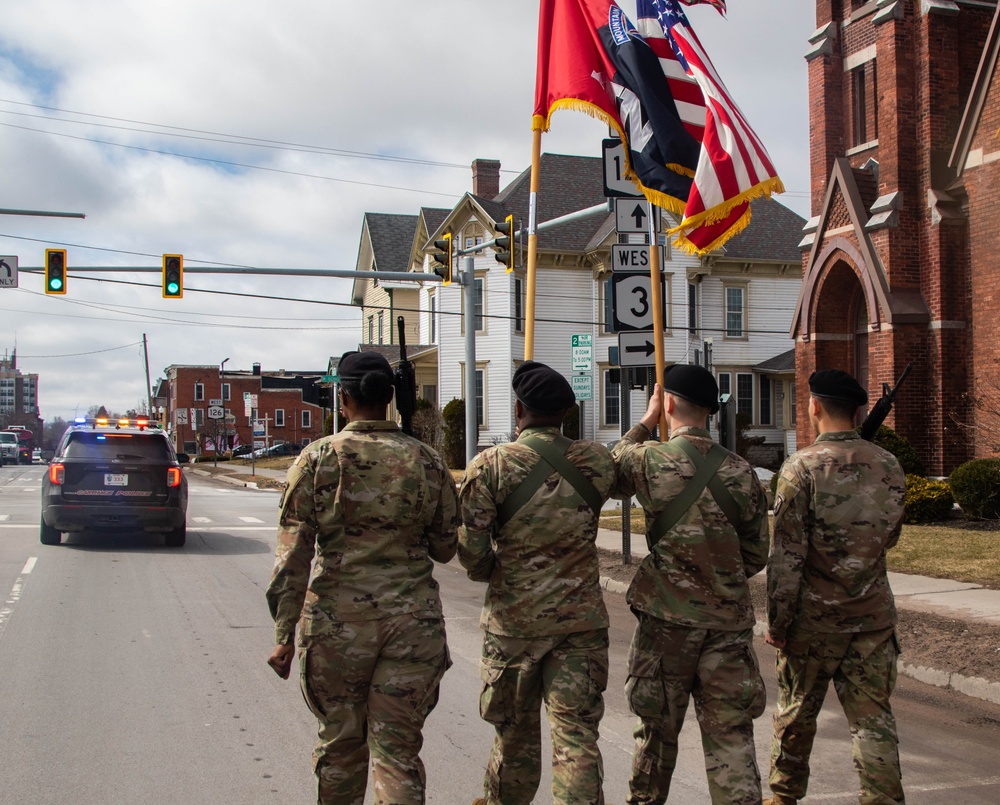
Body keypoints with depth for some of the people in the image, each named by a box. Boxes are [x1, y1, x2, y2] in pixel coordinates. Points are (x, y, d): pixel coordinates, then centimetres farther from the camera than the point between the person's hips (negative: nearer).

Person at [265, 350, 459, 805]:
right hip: (412, 621, 1)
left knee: (340, 742, 18)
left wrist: (285, 635, -2)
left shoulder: (318, 458, -5)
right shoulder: (427, 461, 1)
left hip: (337, 620, -1)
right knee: (398, 750, 7)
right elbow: (445, 549, 9)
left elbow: (292, 556, -7)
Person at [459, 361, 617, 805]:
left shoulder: (490, 465, -11)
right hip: (581, 618, 1)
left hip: (513, 618, -1)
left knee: (515, 729, 18)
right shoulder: (596, 460, -2)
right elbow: (621, 471, 23)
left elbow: (471, 551, -13)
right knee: (577, 733, 3)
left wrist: (493, 573, 7)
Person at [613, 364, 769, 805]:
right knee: (731, 733, 5)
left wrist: (646, 421, 22)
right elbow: (756, 556, 5)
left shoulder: (650, 459, -9)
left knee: (658, 726, 15)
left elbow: (613, 468, 15)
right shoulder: (741, 471, -1)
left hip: (667, 618, -1)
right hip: (729, 621, 2)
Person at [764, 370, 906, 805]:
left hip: (813, 619, -2)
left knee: (796, 713, 15)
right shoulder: (888, 465, -1)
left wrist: (777, 622, -7)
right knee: (873, 720, 7)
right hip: (873, 617, 3)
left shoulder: (803, 467, -14)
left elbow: (786, 555, -14)